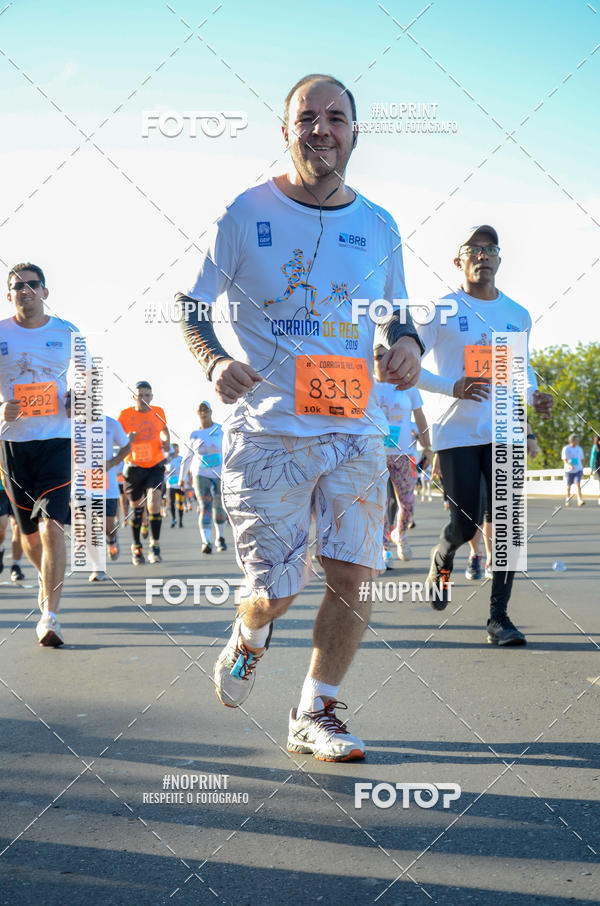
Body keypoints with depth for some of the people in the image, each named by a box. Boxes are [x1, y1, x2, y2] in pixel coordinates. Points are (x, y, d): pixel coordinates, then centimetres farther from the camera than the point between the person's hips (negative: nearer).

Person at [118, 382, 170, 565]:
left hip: (156, 464, 0)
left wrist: (166, 442, 1)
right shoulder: (125, 415, -6)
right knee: (136, 508, 7)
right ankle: (136, 547, 28)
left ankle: (155, 546, -11)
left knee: (154, 498, -20)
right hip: (134, 466, 0)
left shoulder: (158, 412, -1)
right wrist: (127, 440, -20)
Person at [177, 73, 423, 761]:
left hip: (355, 432, 3)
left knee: (353, 574, -4)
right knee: (273, 592, -4)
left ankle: (314, 715, 16)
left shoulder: (378, 227, 9)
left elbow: (397, 315, 20)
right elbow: (191, 308, 5)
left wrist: (406, 344, -3)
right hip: (266, 432, -3)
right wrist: (213, 361, -15)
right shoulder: (248, 213, -1)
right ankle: (247, 640, 34)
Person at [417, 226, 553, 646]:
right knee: (465, 525, -3)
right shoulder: (440, 311, -1)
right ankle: (441, 561, 34)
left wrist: (533, 396, 3)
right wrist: (452, 387, -19)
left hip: (503, 431, 3)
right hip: (456, 433, -3)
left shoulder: (518, 315, 11)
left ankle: (499, 617, -1)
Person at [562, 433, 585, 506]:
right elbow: (564, 459, -15)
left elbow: (582, 459, 15)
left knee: (578, 484, -15)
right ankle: (567, 500, 30)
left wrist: (582, 470, 14)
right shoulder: (566, 449, -6)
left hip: (578, 470, 2)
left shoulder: (579, 449, 6)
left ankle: (580, 501, -23)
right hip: (569, 470, -2)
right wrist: (570, 465, -34)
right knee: (568, 486, 9)